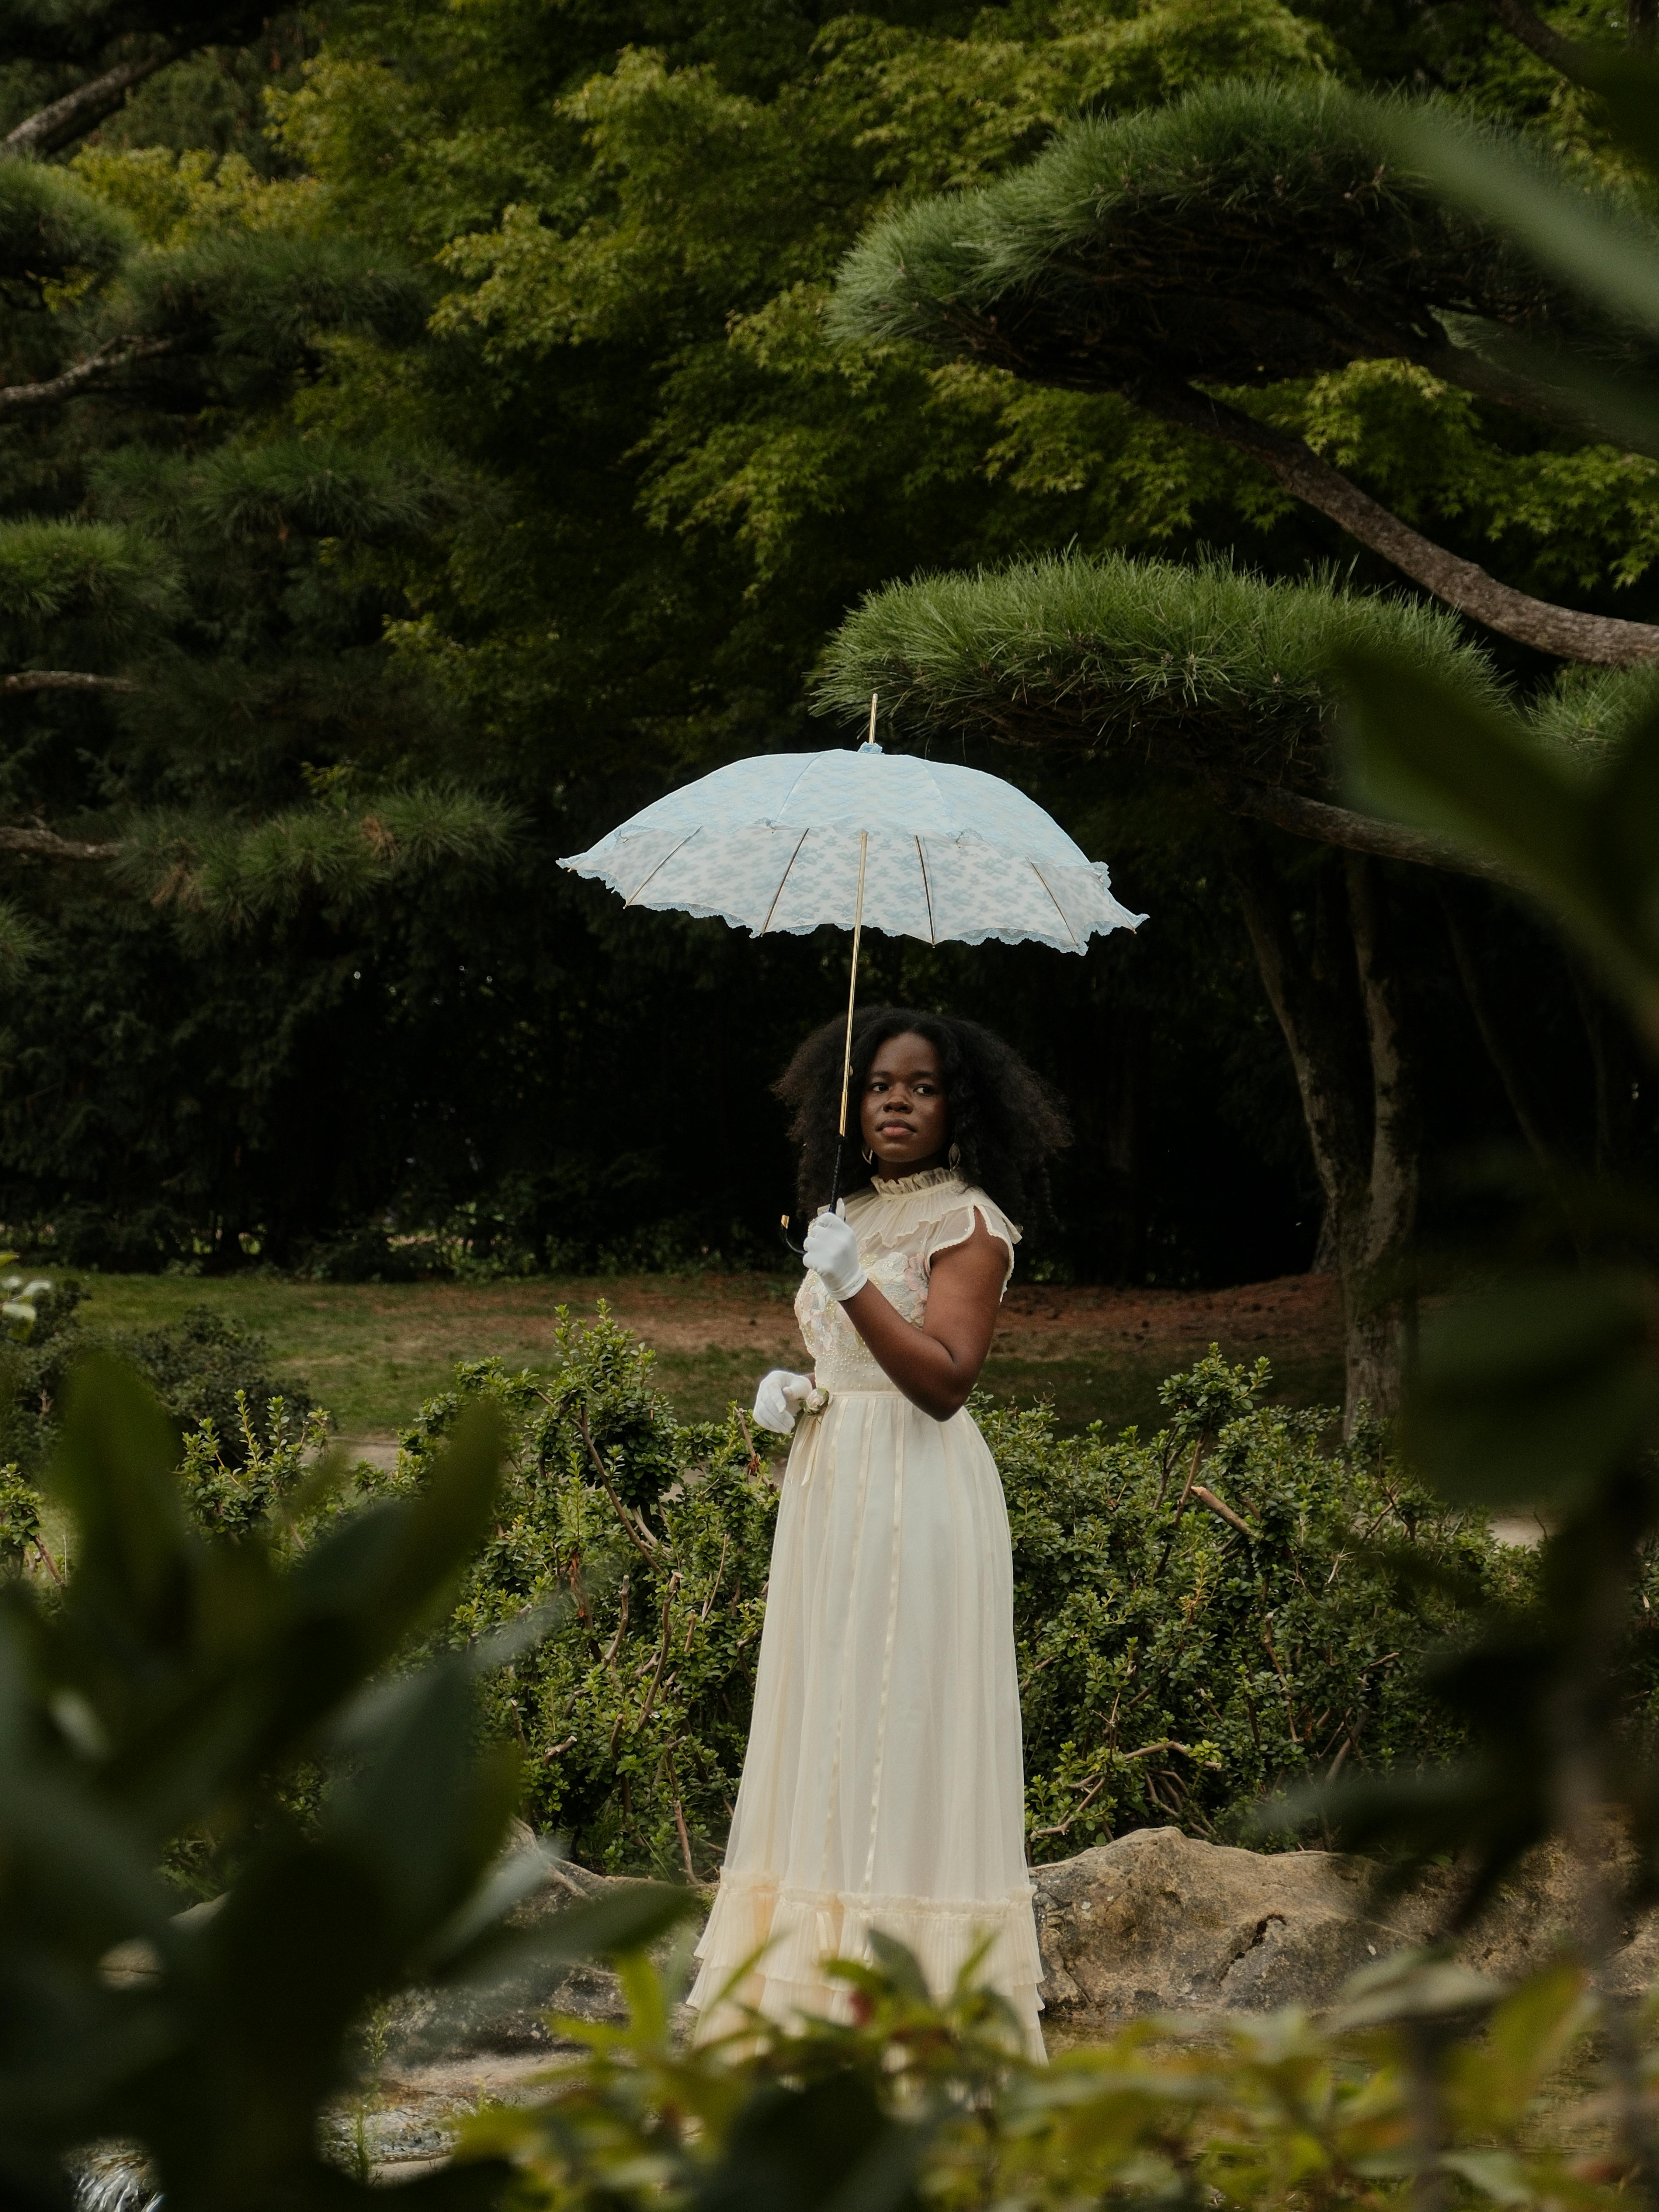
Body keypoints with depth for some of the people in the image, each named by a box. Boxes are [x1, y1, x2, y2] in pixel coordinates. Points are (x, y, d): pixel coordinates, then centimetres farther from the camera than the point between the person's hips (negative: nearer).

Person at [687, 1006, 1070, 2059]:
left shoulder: (969, 1221, -6)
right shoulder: (852, 1217, 17)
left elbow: (943, 1380, -18)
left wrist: (854, 1284, -27)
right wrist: (794, 1392, 7)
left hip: (919, 1490, -8)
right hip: (830, 1493, 8)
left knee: (900, 1735, -9)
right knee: (826, 1740, 7)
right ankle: (819, 1997, 11)